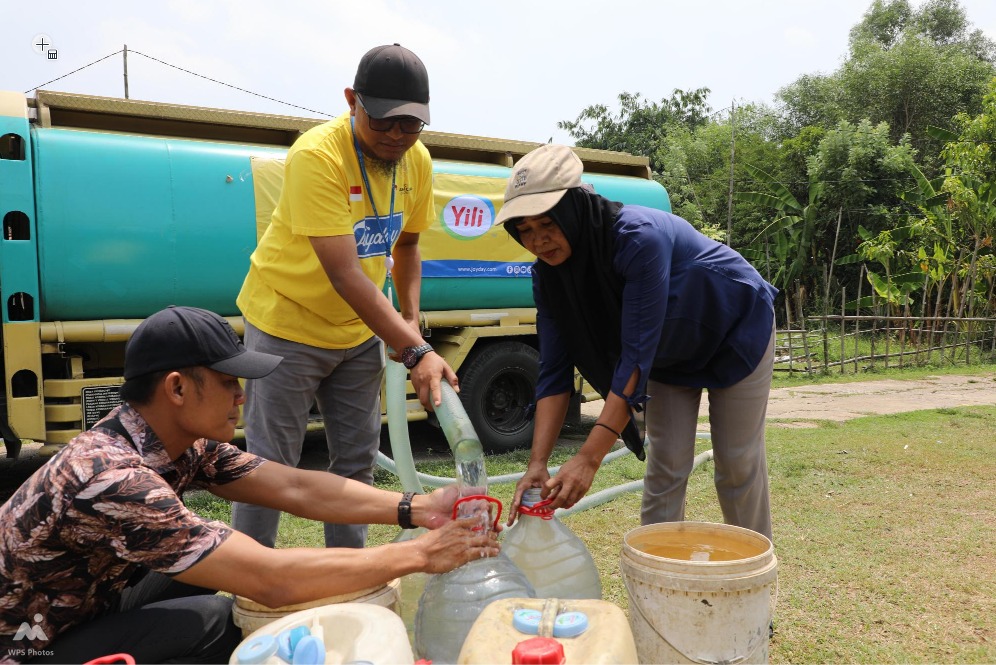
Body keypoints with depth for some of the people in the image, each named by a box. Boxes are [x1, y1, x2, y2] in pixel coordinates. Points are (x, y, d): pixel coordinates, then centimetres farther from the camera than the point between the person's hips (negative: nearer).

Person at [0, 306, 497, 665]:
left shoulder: (184, 443, -8)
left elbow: (294, 488, -8)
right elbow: (269, 580, -38)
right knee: (215, 619, -22)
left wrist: (417, 509, -16)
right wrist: (417, 554, -31)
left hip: (88, 608, 8)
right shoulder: (111, 478, -35)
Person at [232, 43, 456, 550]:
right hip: (288, 323, -6)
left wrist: (411, 321, -3)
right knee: (271, 465, 1)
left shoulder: (417, 161, -5)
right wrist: (415, 352, -38)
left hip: (359, 331, 6)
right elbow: (345, 274, -33)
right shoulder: (317, 156, -26)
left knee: (357, 460, 12)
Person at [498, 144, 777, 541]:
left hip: (736, 334, -4)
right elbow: (554, 371, -19)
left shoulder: (639, 237, -39)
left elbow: (637, 356, -41)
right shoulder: (548, 274, -19)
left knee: (737, 464, 2)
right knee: (665, 468, -1)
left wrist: (589, 457, -43)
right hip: (671, 351, 5)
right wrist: (537, 463, -28)